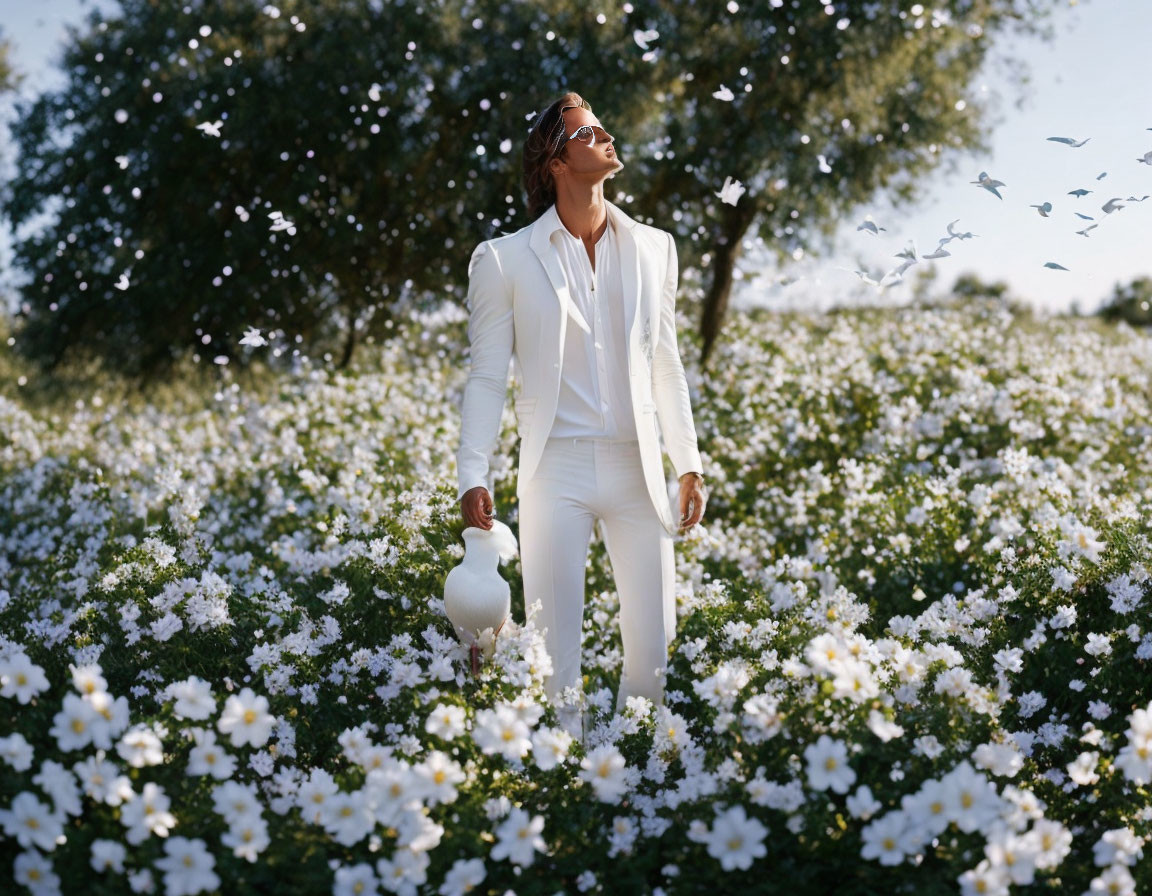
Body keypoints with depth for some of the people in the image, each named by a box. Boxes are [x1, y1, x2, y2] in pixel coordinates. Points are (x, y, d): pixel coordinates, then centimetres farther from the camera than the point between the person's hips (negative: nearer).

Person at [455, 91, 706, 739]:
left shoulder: (654, 248, 13)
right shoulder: (506, 259, 3)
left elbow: (666, 365, 14)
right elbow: (488, 378, 2)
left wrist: (690, 464, 7)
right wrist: (474, 477, -8)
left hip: (638, 467, 3)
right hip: (557, 468, -3)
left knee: (654, 642, 5)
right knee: (556, 655, 0)